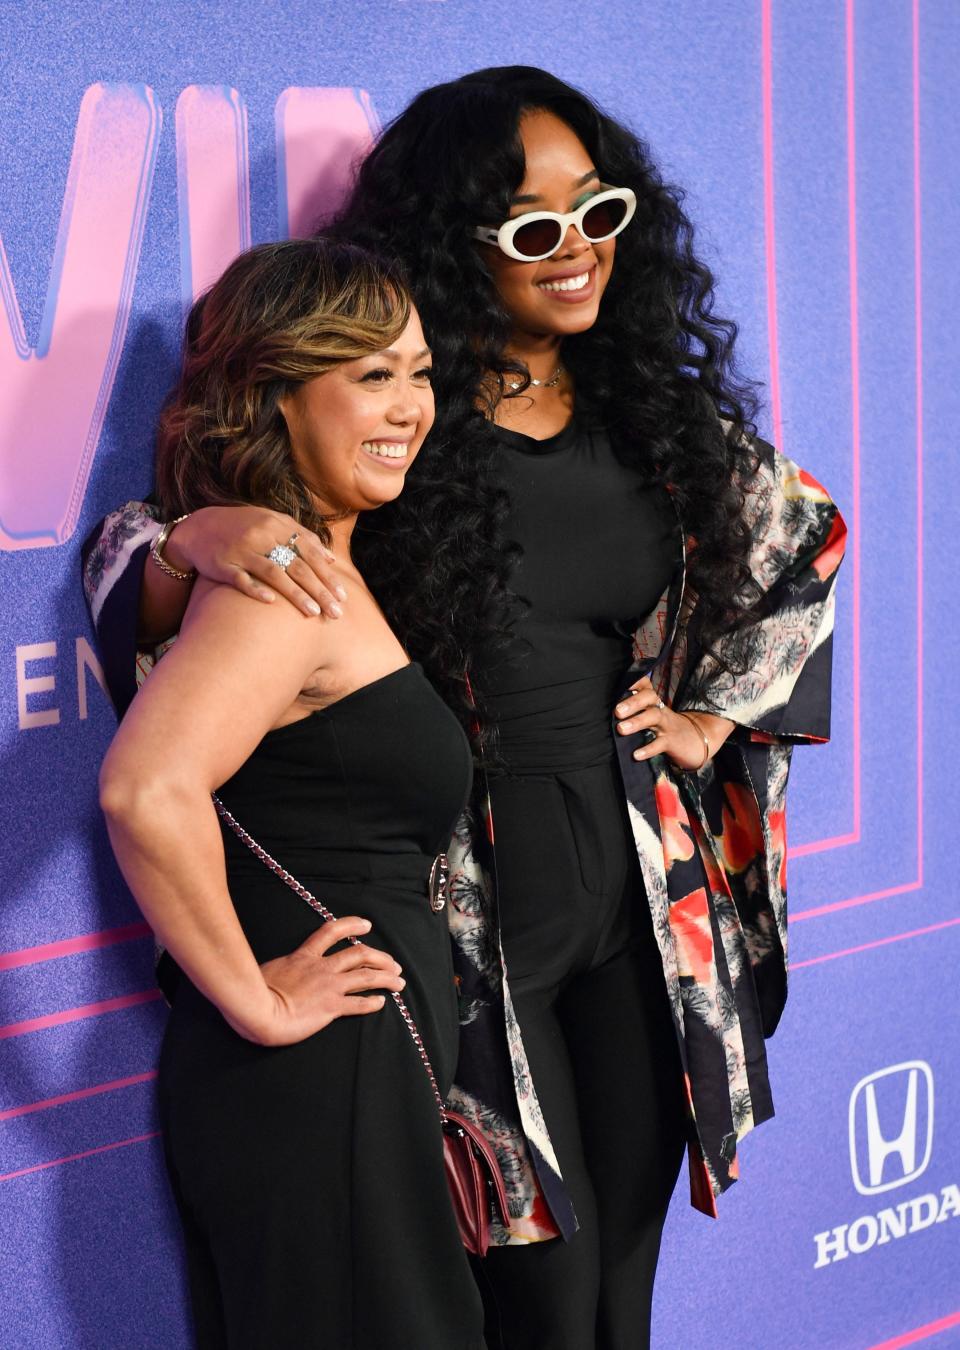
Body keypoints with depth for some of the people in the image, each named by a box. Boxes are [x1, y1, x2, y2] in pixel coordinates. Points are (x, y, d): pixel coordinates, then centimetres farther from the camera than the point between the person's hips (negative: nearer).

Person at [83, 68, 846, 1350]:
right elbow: (129, 553, -6)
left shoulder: (661, 416, 5)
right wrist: (198, 539, -29)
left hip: (645, 905, 4)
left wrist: (715, 715, 11)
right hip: (472, 917, -4)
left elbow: (810, 540, 21)